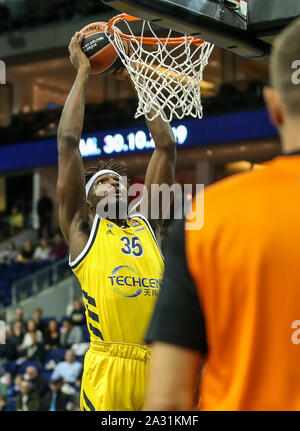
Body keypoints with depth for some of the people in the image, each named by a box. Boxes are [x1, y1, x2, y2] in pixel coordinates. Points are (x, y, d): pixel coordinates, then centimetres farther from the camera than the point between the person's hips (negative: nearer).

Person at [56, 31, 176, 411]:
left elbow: (166, 146, 20)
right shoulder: (81, 227, 11)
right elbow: (68, 141, 6)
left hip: (158, 365, 4)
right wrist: (82, 72, 12)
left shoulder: (146, 223, 20)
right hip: (109, 367, -4)